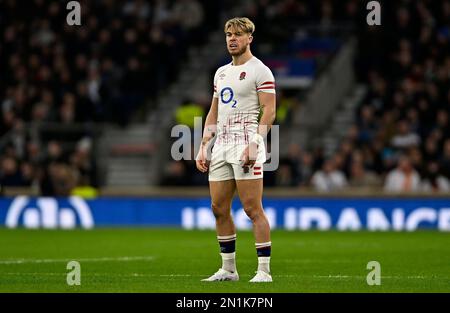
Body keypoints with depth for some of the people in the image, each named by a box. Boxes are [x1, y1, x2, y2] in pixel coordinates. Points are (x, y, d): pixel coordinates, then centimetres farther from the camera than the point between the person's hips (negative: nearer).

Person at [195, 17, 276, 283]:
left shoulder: (260, 71, -3)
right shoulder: (221, 73, 20)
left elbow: (269, 112, -10)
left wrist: (254, 144, -21)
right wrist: (204, 147, 15)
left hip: (246, 141, -8)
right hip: (221, 145, 8)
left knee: (253, 209, -10)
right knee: (219, 208, 7)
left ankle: (264, 270, -7)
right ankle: (228, 269, 15)